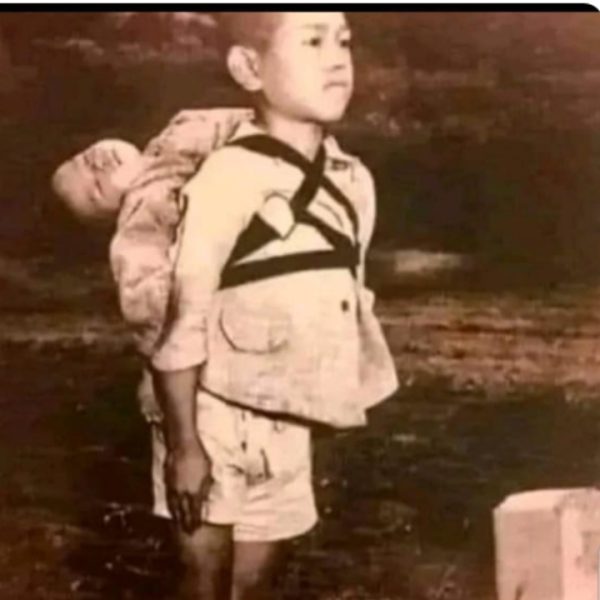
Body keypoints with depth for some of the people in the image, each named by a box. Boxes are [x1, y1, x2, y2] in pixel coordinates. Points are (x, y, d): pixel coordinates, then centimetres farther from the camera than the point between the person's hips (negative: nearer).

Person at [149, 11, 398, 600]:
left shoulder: (354, 181, 1)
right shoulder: (229, 177, -20)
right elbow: (181, 318, -17)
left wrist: (343, 414, 12)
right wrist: (184, 444, -16)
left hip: (287, 427, 5)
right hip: (214, 420, -5)